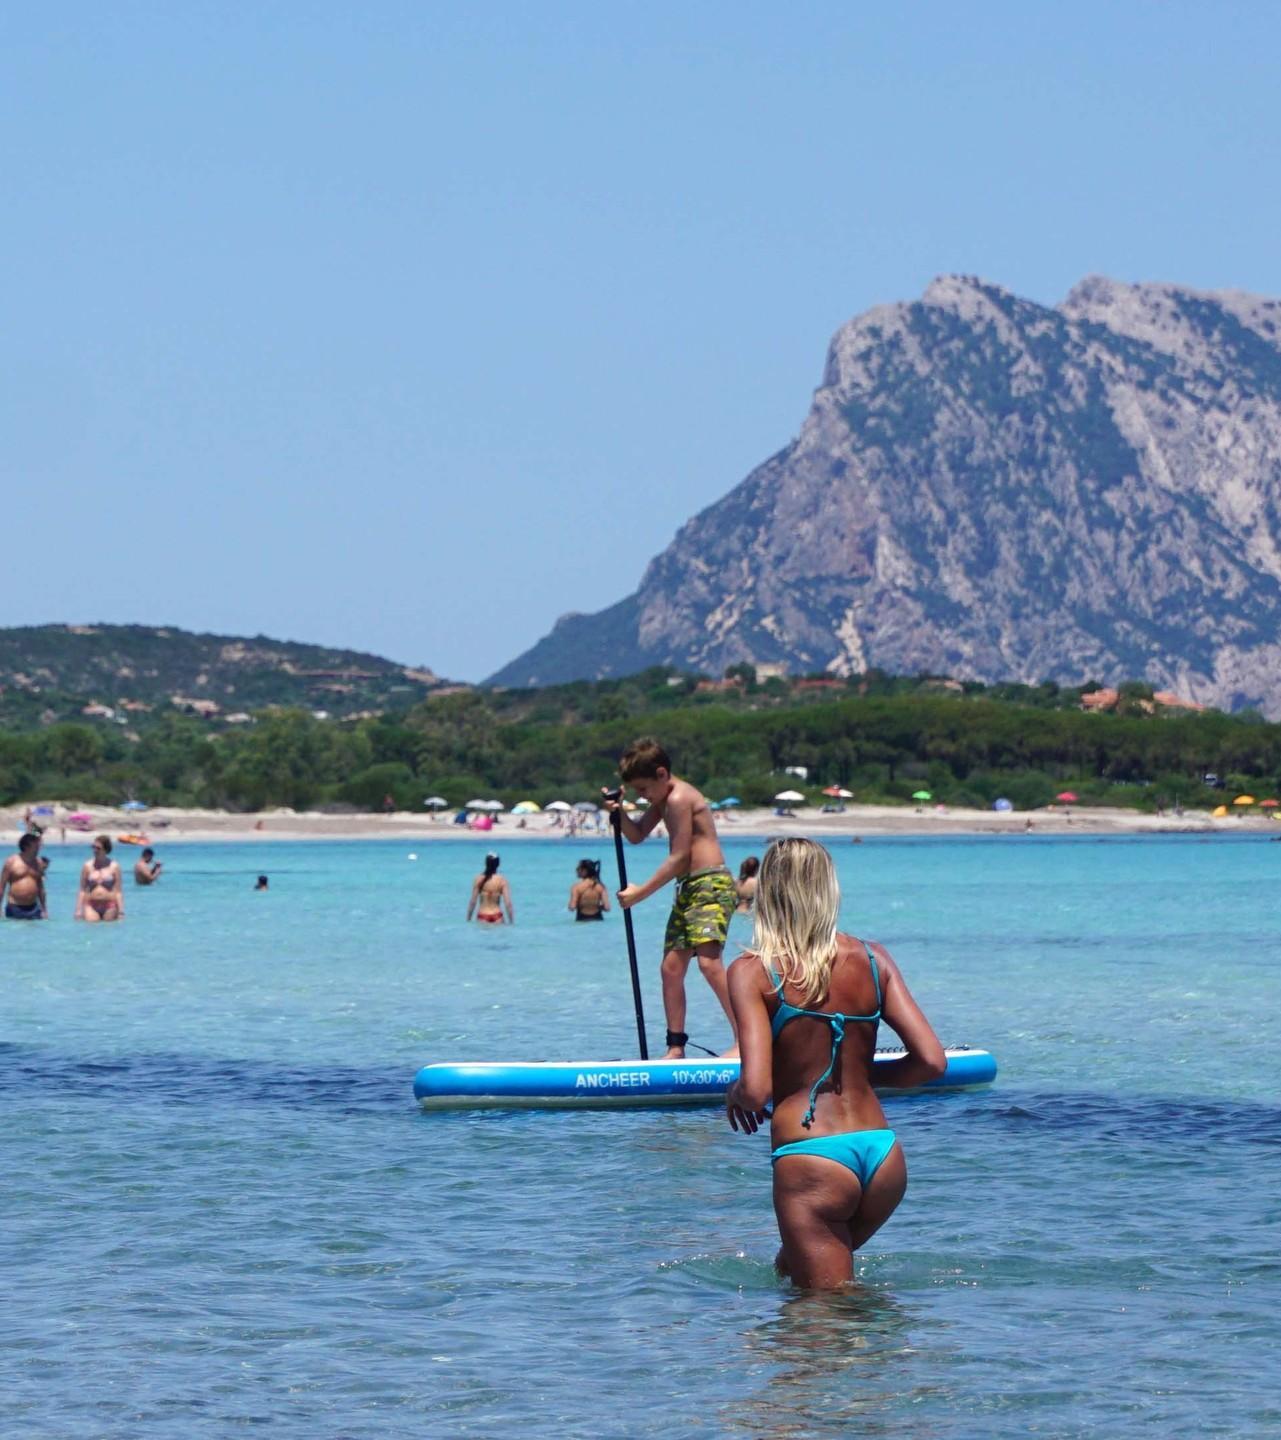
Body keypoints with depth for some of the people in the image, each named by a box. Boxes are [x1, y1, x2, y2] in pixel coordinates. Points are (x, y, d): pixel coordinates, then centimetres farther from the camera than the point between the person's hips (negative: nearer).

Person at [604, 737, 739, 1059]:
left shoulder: (679, 799, -14)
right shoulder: (665, 798, 16)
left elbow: (678, 858, -16)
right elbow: (637, 836, 24)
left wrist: (641, 892, -11)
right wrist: (619, 812, 3)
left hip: (710, 884, -11)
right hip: (688, 889, 11)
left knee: (708, 960, -24)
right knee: (671, 966, 9)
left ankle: (745, 1040, -28)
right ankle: (676, 1047, 15)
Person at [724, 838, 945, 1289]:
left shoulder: (753, 972, -7)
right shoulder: (873, 960, 4)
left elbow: (756, 1090, -16)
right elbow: (931, 1061, 0)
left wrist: (736, 1093, 7)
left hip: (811, 1161, -5)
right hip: (883, 1156, 5)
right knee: (791, 1267, 29)